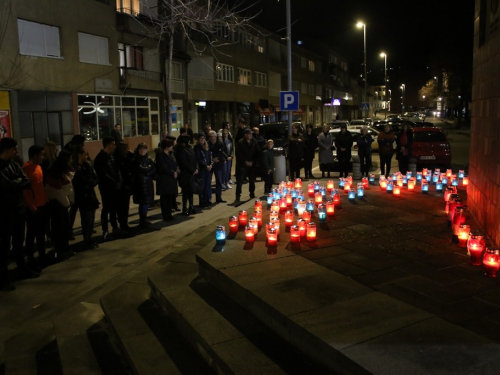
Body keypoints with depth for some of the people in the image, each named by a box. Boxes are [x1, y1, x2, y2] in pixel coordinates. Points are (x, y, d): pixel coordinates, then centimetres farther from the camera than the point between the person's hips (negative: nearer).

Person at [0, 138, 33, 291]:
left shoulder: (14, 164, 8)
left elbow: (28, 182, 0)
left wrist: (15, 184, -15)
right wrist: (19, 181, -8)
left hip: (19, 208, 7)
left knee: (18, 242, 18)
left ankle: (22, 269, 31)